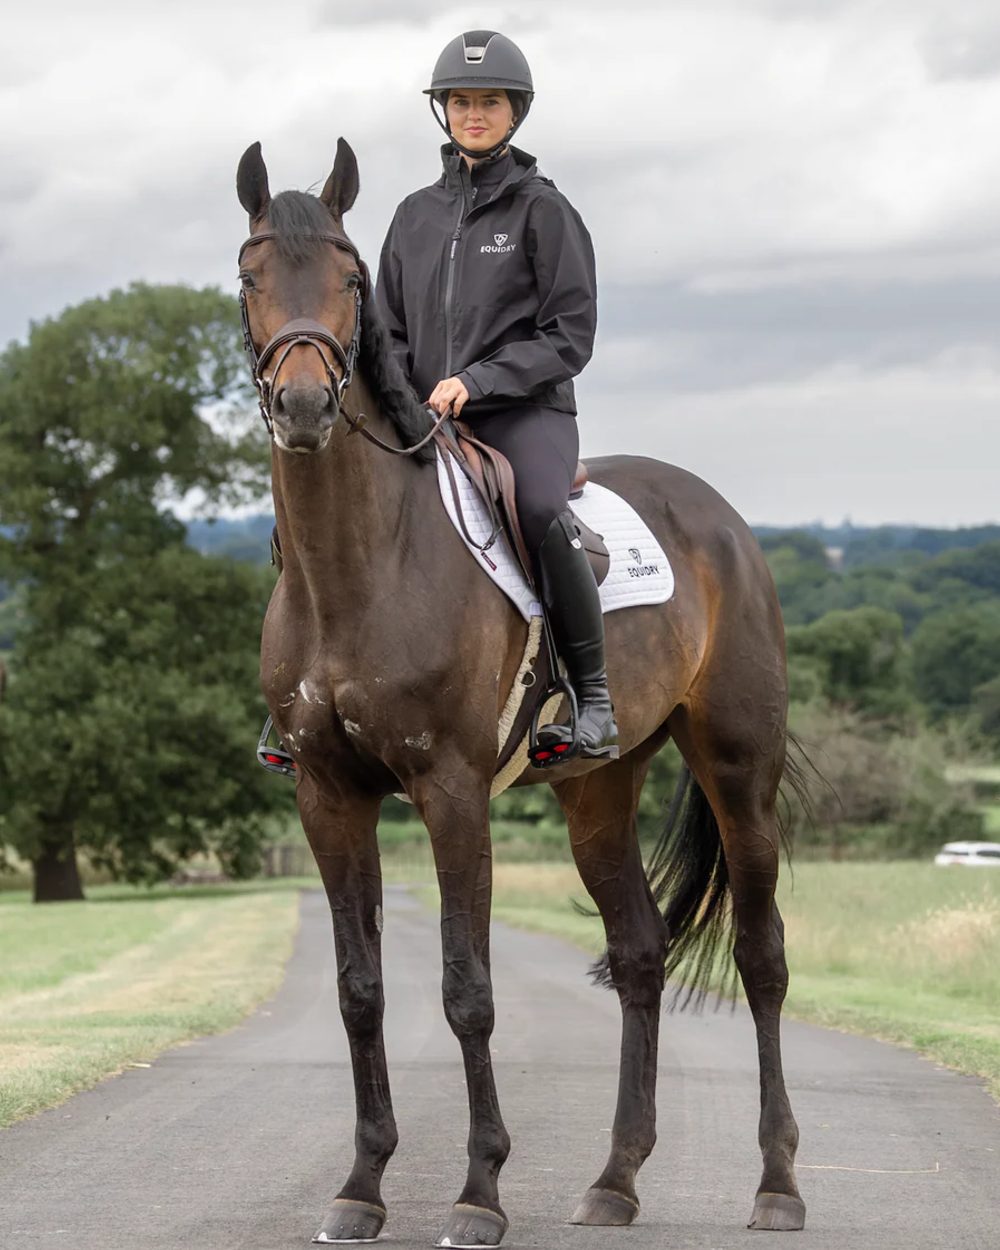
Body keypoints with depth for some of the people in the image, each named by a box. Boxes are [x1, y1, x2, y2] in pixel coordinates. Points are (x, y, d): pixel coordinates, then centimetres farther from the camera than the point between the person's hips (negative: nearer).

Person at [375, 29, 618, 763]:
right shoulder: (417, 214, 15)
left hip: (527, 411, -5)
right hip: (426, 421, 6)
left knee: (541, 511, -35)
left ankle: (592, 694, -24)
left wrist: (476, 381, -15)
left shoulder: (541, 208, 0)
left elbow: (570, 335, -5)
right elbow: (390, 330, 20)